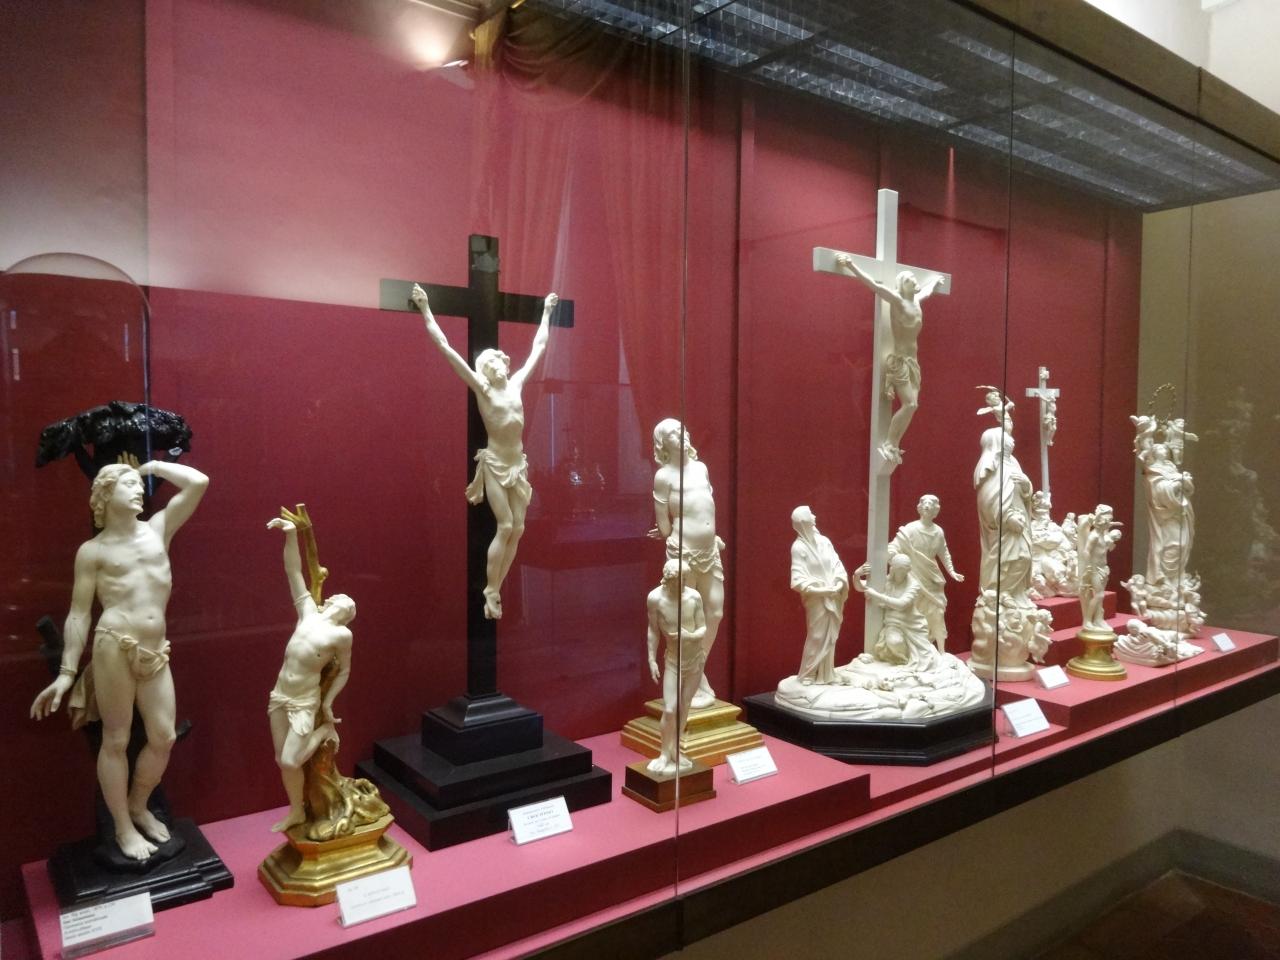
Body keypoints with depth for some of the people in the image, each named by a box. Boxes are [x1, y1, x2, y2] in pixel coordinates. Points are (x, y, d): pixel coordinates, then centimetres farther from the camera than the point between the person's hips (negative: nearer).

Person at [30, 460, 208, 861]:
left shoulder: (159, 527, 14)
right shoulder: (92, 550, 4)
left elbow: (198, 482, 7)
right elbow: (79, 614, 2)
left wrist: (152, 466, 17)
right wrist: (67, 671, -2)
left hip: (155, 651, 4)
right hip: (114, 646, -4)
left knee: (164, 736, 6)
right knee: (116, 739, 6)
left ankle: (139, 806, 31)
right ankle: (123, 827, 19)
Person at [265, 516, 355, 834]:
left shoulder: (342, 634, -10)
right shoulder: (309, 612, 0)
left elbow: (344, 670, 0)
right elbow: (294, 573, -3)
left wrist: (328, 703, -3)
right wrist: (291, 534, -12)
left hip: (305, 702, -4)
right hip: (279, 696, 5)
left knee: (290, 762, -9)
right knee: (282, 761, 11)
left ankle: (325, 730, 17)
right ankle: (296, 811, 31)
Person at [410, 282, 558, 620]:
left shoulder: (517, 383, 7)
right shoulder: (480, 388, -6)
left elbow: (538, 346, 19)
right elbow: (445, 347, -11)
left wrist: (547, 311, 27)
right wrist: (425, 308, -14)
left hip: (518, 463, 5)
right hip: (495, 464, -5)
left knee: (518, 529, 3)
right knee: (505, 527, -9)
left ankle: (495, 591, 13)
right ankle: (490, 593, 3)